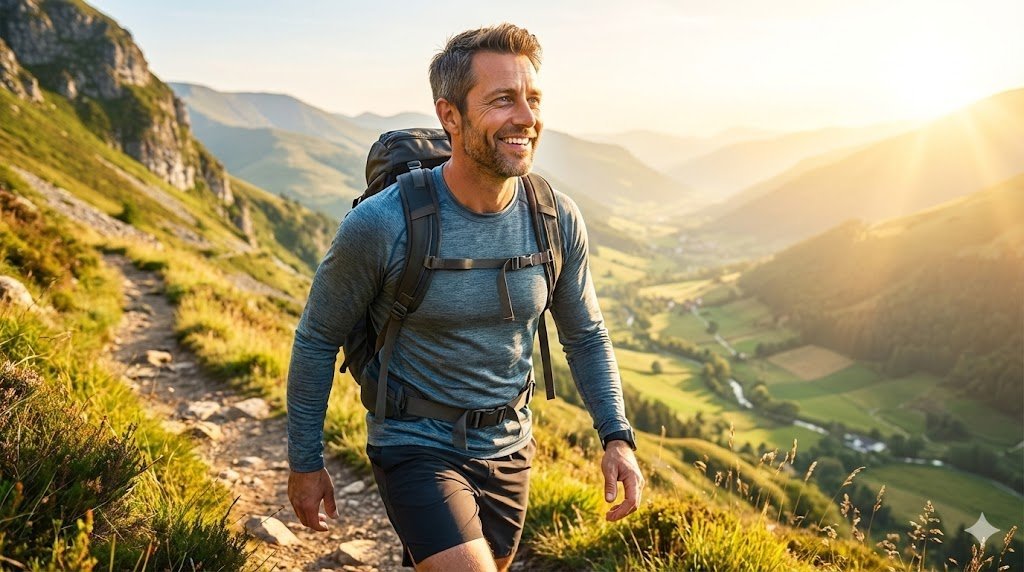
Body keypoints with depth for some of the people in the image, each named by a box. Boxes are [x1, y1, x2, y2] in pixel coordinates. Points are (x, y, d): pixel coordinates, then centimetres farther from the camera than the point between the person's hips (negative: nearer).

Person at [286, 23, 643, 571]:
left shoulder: (558, 221, -12)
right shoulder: (380, 225, -23)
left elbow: (585, 335, 3)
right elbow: (317, 339, -9)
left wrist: (617, 437, -8)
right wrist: (305, 463, -2)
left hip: (508, 451, 5)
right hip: (416, 449, -4)